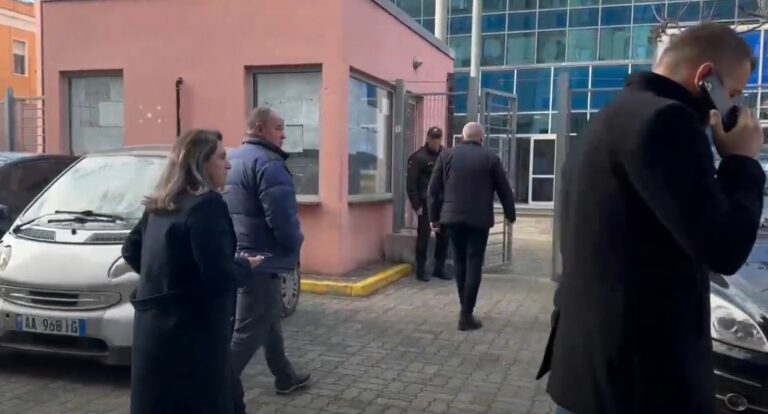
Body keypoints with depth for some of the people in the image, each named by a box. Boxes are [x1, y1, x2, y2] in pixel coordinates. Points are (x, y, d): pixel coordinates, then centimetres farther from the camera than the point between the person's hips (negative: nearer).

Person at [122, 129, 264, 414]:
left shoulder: (159, 206, 11)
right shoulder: (207, 205, -16)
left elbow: (131, 251, 22)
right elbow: (219, 277, -22)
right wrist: (246, 266, -4)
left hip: (154, 327, 9)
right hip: (192, 330, -9)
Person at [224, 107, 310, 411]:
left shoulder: (232, 159, 14)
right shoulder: (268, 163, -18)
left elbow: (224, 210, 21)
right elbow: (282, 218, -25)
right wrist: (295, 245, -7)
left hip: (238, 255, 11)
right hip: (262, 259, -11)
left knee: (269, 318, 22)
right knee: (249, 331, -4)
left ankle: (285, 377, 36)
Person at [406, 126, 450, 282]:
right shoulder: (418, 157, -6)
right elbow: (411, 184, -8)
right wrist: (417, 205, -12)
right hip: (426, 204, -5)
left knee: (444, 236, 9)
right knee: (424, 236, -1)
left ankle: (439, 268, 21)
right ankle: (421, 270, 10)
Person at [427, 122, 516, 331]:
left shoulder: (446, 155, 4)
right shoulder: (490, 158, -1)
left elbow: (434, 189, 4)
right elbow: (504, 190, 4)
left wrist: (434, 216, 11)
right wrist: (510, 215, 17)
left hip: (452, 217, 3)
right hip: (479, 219, -2)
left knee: (460, 262, 15)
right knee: (473, 264, 0)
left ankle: (465, 308, 24)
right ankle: (466, 315, -2)